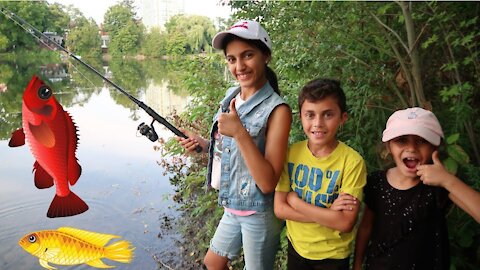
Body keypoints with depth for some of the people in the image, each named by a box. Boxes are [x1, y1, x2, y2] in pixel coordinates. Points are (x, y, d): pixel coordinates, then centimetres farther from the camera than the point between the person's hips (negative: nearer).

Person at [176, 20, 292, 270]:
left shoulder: (277, 110, -22)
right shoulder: (231, 96, 0)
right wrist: (201, 143, -3)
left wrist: (240, 132, -32)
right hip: (232, 207, 7)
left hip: (259, 213, -7)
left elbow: (268, 182, -26)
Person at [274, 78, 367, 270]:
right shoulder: (290, 153, -11)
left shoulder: (352, 161, -20)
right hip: (296, 247, 3)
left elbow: (345, 223, -23)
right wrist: (328, 213, -22)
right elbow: (279, 209, -12)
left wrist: (295, 201, -21)